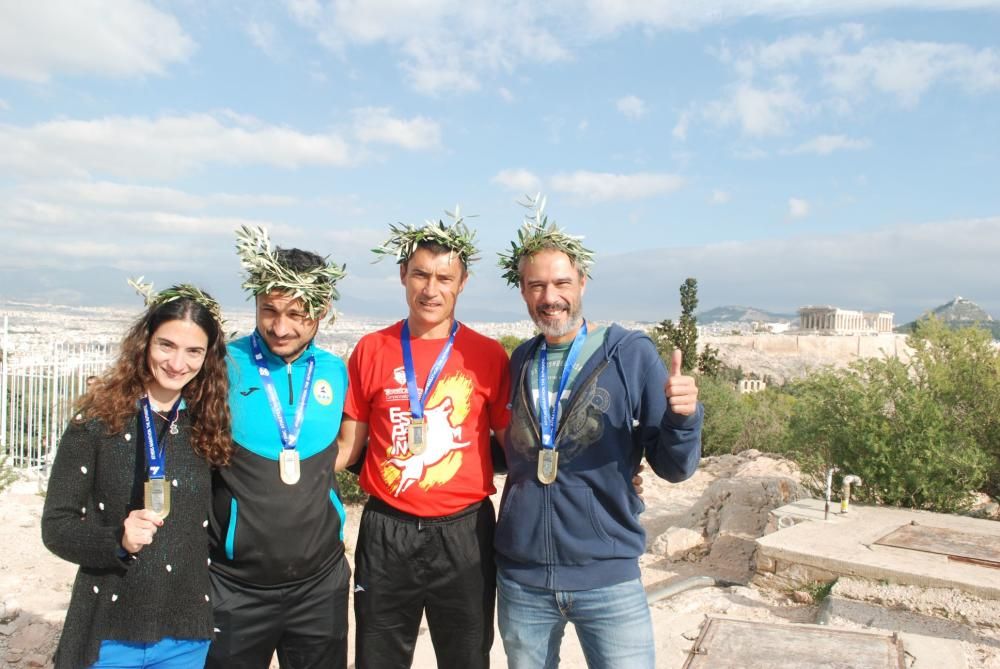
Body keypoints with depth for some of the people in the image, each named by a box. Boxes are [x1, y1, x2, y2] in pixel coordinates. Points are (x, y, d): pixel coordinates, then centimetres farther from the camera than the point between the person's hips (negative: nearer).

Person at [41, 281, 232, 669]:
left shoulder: (208, 423, -1)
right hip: (107, 635, -2)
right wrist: (118, 541, -23)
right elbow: (55, 525, -6)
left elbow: (214, 520, 7)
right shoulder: (98, 419, -8)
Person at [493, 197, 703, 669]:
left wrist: (682, 417, -23)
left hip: (608, 577, -3)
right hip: (520, 577, 3)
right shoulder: (519, 362, 3)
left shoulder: (631, 354, -7)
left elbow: (673, 468, -5)